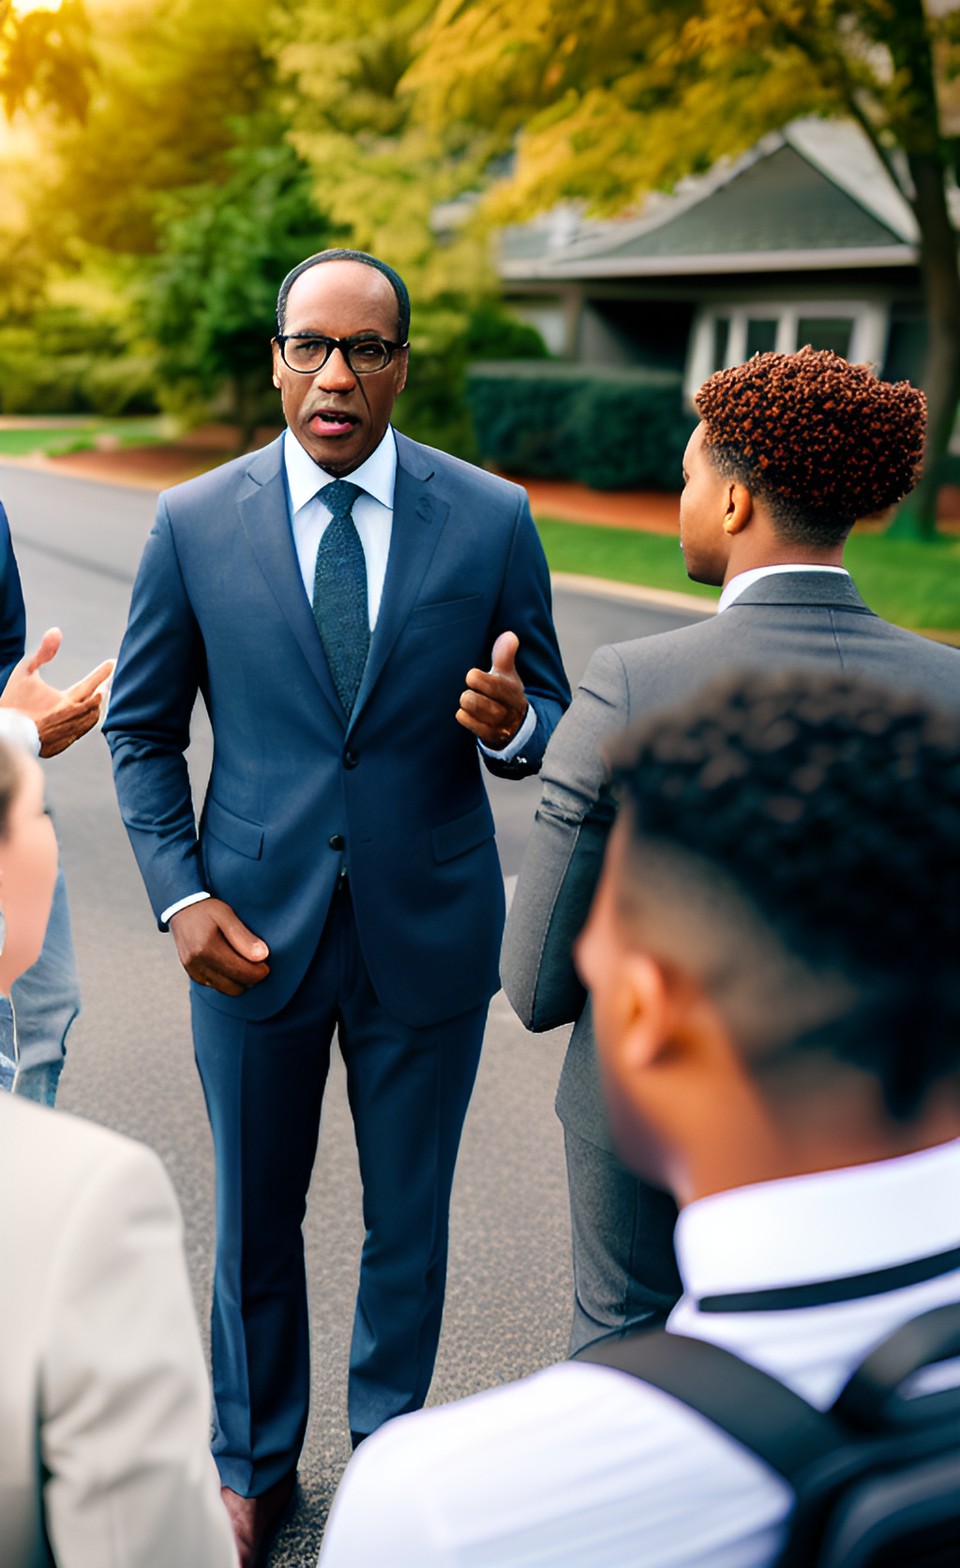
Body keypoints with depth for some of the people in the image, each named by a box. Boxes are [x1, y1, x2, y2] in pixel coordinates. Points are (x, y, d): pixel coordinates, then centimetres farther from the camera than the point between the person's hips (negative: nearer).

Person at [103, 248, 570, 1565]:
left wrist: (511, 724, -22)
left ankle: (390, 1448, 44)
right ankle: (253, 1461, 43)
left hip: (429, 935, 0)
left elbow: (544, 715, 2)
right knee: (254, 1221, 18)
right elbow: (141, 729, 4)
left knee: (409, 1223, 17)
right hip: (255, 931, 1)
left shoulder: (491, 518, -4)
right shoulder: (194, 522, -4)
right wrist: (180, 895, -7)